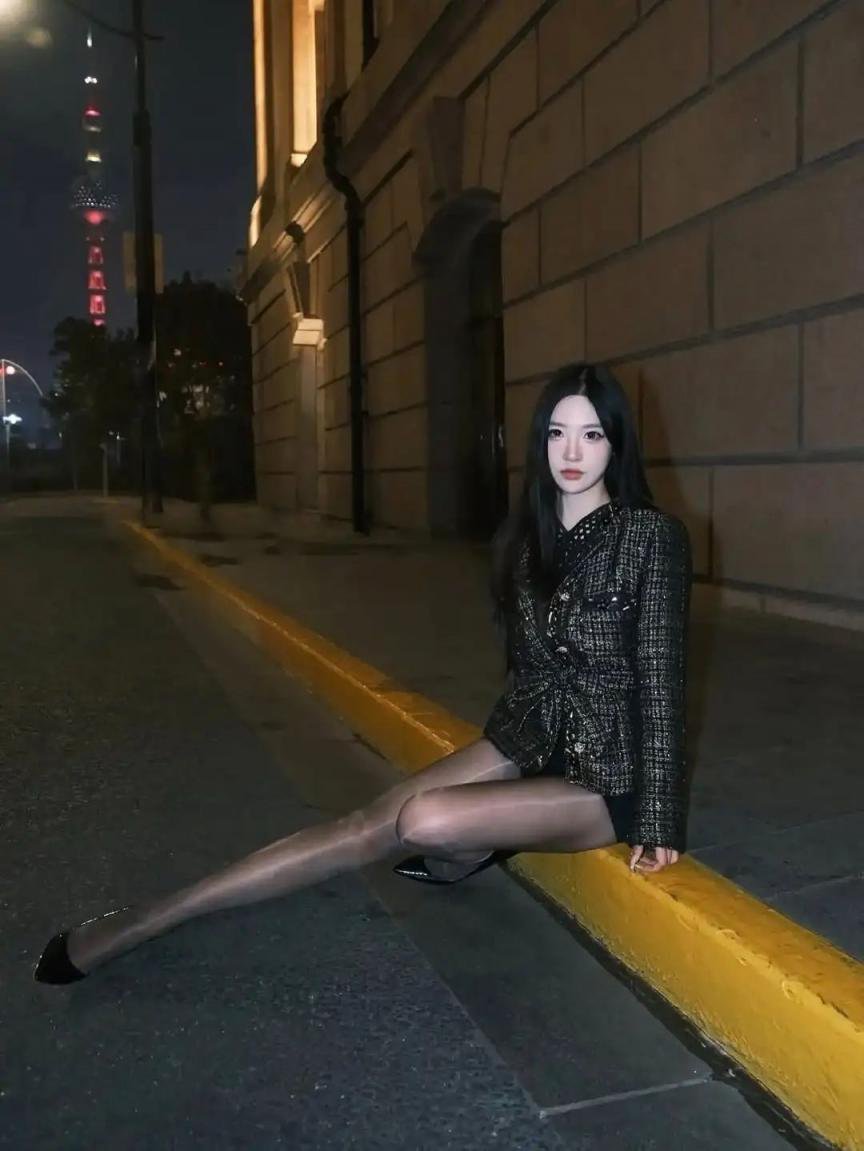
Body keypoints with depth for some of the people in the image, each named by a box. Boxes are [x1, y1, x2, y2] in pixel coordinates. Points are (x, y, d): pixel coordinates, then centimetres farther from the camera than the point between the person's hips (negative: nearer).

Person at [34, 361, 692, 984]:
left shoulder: (652, 537, -14)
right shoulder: (527, 535, 3)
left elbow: (660, 679, -14)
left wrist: (658, 821, -14)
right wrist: (496, 749, 10)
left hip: (606, 776, -5)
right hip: (530, 743, 6)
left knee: (424, 820, -26)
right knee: (372, 822, -13)